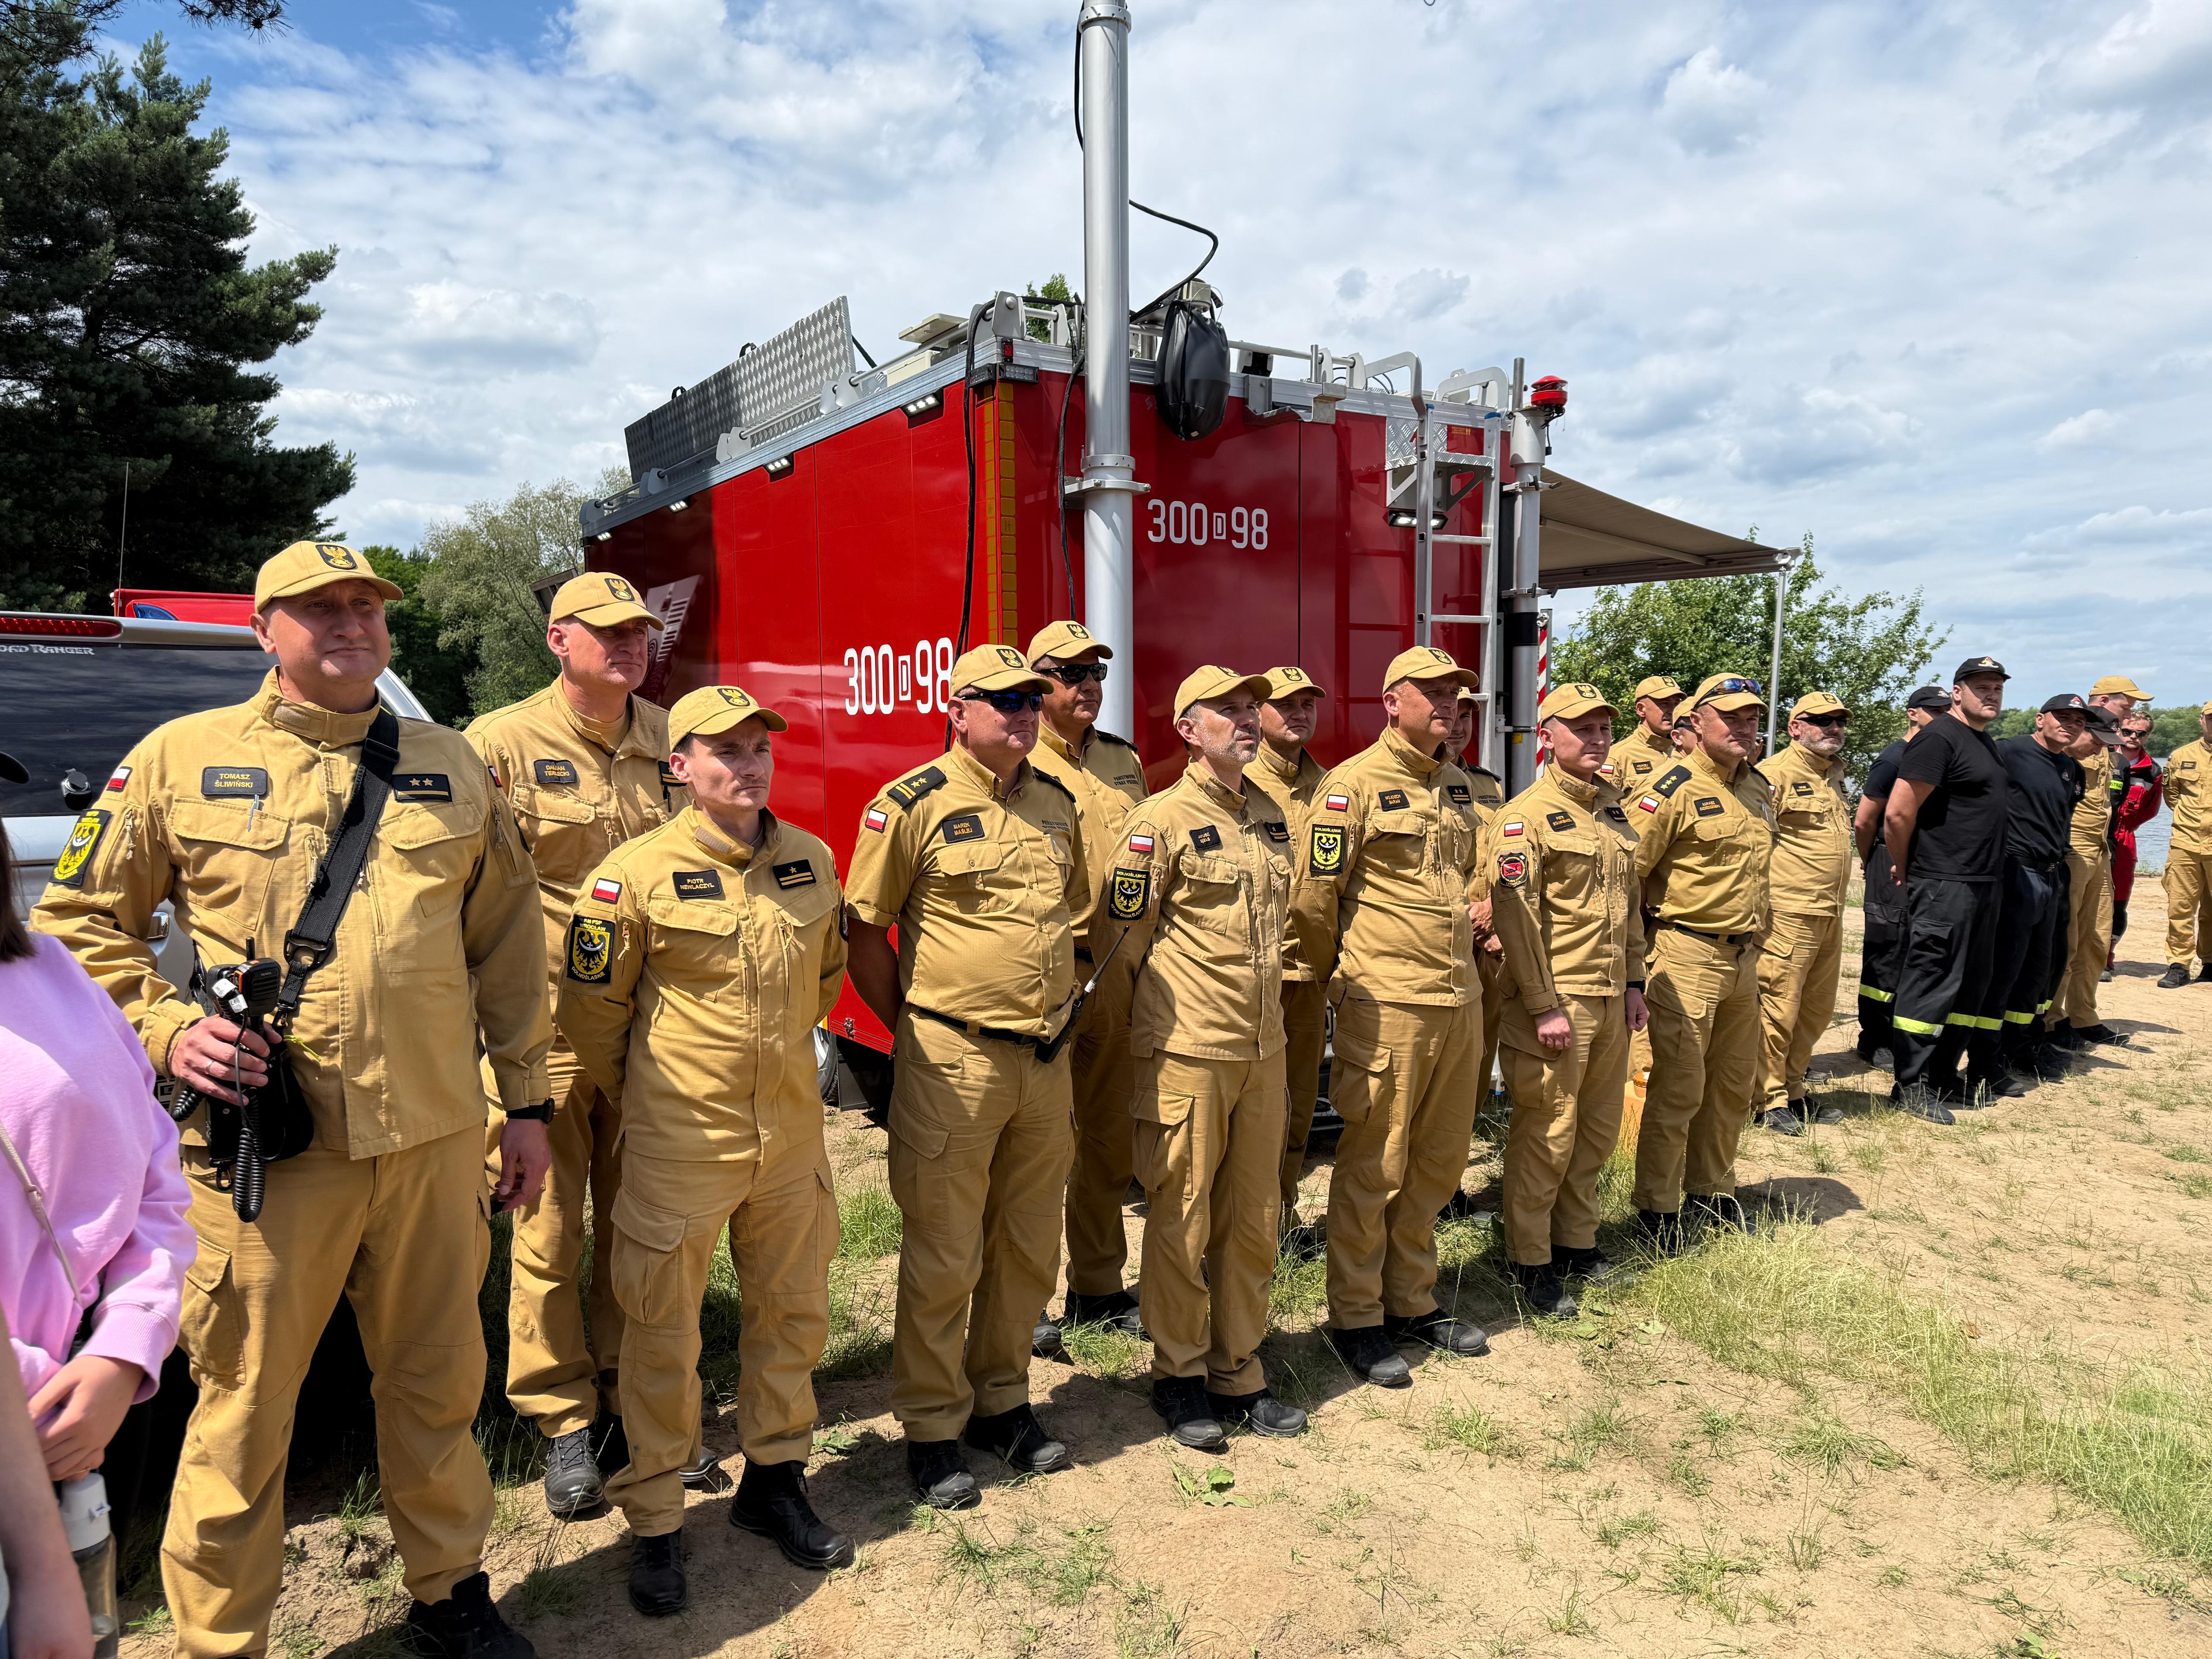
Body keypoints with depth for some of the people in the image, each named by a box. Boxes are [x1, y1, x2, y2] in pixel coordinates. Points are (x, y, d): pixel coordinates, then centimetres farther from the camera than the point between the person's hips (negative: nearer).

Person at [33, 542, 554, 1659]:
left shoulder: (450, 765, 10)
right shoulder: (181, 758, 3)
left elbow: (508, 941, 11)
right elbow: (80, 919, 8)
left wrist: (525, 1102, 9)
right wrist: (165, 1027, -9)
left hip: (435, 1138, 3)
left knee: (438, 1382, 16)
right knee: (244, 1408, 8)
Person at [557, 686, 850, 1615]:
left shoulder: (812, 860, 0)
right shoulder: (638, 874, -13)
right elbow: (590, 1007, -2)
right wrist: (641, 1100, 8)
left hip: (792, 1133, 5)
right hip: (680, 1146, -4)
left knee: (792, 1313, 16)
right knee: (663, 1335, 8)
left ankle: (774, 1482, 36)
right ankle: (654, 1521, 26)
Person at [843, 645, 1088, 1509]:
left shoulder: (1057, 803, 9)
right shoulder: (913, 805, -10)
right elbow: (866, 933, -6)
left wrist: (1046, 1016, 15)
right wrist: (917, 1033, -3)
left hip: (1046, 1060, 6)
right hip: (953, 1063, -6)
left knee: (1029, 1246, 16)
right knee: (944, 1256, 5)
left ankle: (1002, 1402, 34)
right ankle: (932, 1427, 23)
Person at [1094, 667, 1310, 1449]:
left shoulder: (1271, 816, 10)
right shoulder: (1162, 820, -11)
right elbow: (1121, 940, -6)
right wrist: (1166, 1018, 5)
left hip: (1263, 1052, 6)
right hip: (1189, 1055, -6)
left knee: (1253, 1218, 13)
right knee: (1181, 1218, 5)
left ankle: (1238, 1373, 27)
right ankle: (1178, 1376, 22)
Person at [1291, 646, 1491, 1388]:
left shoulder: (1458, 785, 12)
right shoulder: (1354, 784, -10)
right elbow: (1315, 897, -10)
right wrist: (1350, 980, 1)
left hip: (1461, 999, 7)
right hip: (1386, 1006, -7)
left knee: (1436, 1163, 16)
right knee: (1373, 1167, 3)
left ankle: (1412, 1302, 31)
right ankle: (1357, 1319, 17)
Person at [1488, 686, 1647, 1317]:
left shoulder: (1614, 811, 13)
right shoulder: (1527, 815, -12)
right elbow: (1515, 916, -17)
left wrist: (1634, 982, 14)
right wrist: (1544, 1006, -18)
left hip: (1611, 1000, 8)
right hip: (1557, 1001, -8)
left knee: (1599, 1129, 15)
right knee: (1547, 1135, 0)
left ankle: (1576, 1240, 31)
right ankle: (1530, 1261, 13)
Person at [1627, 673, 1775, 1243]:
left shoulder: (1759, 790, 12)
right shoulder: (1675, 790, -13)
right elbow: (1626, 869, -17)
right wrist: (1660, 924, -10)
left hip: (1742, 958, 8)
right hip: (1688, 956, -8)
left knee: (1735, 1083, 17)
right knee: (1678, 1088, -3)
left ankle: (1710, 1186, 33)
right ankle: (1657, 1205, 10)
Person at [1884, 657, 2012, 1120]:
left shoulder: (1985, 742, 17)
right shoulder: (1939, 739, -13)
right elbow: (1898, 813, -19)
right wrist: (1906, 872, -7)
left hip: (1984, 885, 10)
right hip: (1943, 887, -10)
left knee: (1971, 985, 14)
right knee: (1932, 982, -5)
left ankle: (1944, 1076, 24)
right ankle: (1911, 1086, 2)